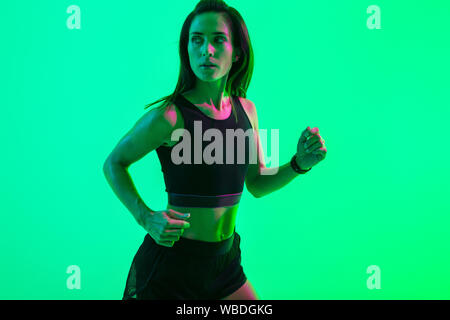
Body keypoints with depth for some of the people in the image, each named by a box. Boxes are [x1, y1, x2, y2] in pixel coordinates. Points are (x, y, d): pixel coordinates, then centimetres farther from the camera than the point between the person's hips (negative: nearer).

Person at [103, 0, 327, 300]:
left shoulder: (246, 109, 0)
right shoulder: (168, 117, -17)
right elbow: (114, 164, -3)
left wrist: (299, 163, -6)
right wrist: (146, 218, -16)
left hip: (225, 262, 5)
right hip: (170, 263, -5)